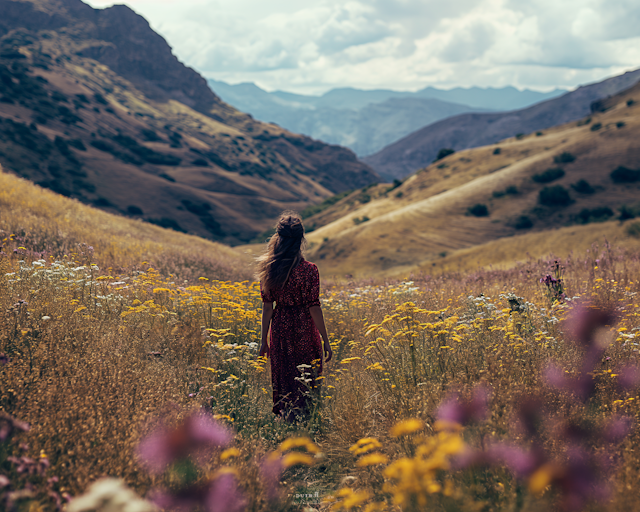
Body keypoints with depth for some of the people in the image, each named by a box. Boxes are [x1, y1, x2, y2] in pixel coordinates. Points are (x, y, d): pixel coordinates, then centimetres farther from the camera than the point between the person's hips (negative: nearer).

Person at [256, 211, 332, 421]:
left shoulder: (269, 268, -1)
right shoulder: (308, 270, -13)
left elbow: (267, 307, 2)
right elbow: (314, 308, -13)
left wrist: (264, 340, 10)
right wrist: (326, 341, -6)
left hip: (280, 328, 4)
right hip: (304, 331, -4)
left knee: (283, 379, 15)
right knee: (305, 381, 7)